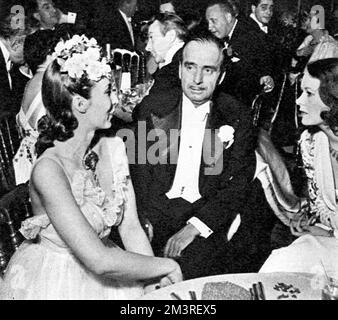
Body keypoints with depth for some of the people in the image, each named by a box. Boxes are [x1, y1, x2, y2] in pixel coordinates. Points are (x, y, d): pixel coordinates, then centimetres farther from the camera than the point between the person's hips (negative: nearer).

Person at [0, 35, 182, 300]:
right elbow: (99, 260, -28)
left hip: (99, 271, 5)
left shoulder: (113, 148, -5)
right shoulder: (49, 170, -25)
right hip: (53, 281, -5)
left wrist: (162, 282, -13)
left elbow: (130, 228, -4)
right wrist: (167, 266, -17)